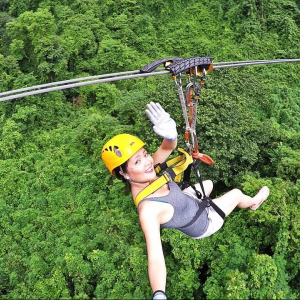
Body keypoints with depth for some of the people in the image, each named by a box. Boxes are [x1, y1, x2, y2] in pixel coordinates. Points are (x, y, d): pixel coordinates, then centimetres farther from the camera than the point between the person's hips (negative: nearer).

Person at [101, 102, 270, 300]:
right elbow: (155, 257, -51)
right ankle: (254, 203, 52)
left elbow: (168, 147, -36)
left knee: (208, 184, 34)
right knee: (236, 193, 13)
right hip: (204, 224, -6)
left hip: (189, 202, 6)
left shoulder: (146, 175, -26)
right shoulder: (147, 210, -46)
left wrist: (170, 134, -60)